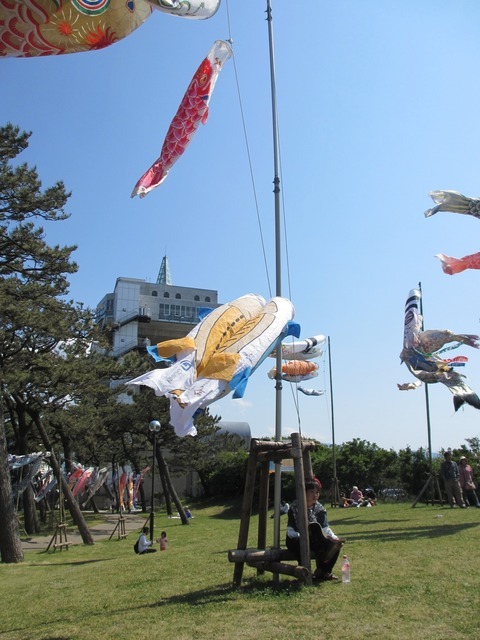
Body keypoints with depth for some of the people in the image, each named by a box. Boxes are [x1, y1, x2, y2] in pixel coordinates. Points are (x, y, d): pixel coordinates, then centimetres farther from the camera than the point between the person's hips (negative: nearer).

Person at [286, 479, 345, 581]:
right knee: (315, 526, -32)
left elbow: (325, 528, -5)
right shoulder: (295, 507, -15)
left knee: (335, 545, -17)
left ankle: (324, 572, -2)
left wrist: (334, 538, -23)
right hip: (295, 541, -5)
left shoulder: (319, 508, 1)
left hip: (312, 541, 6)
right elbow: (290, 532, -20)